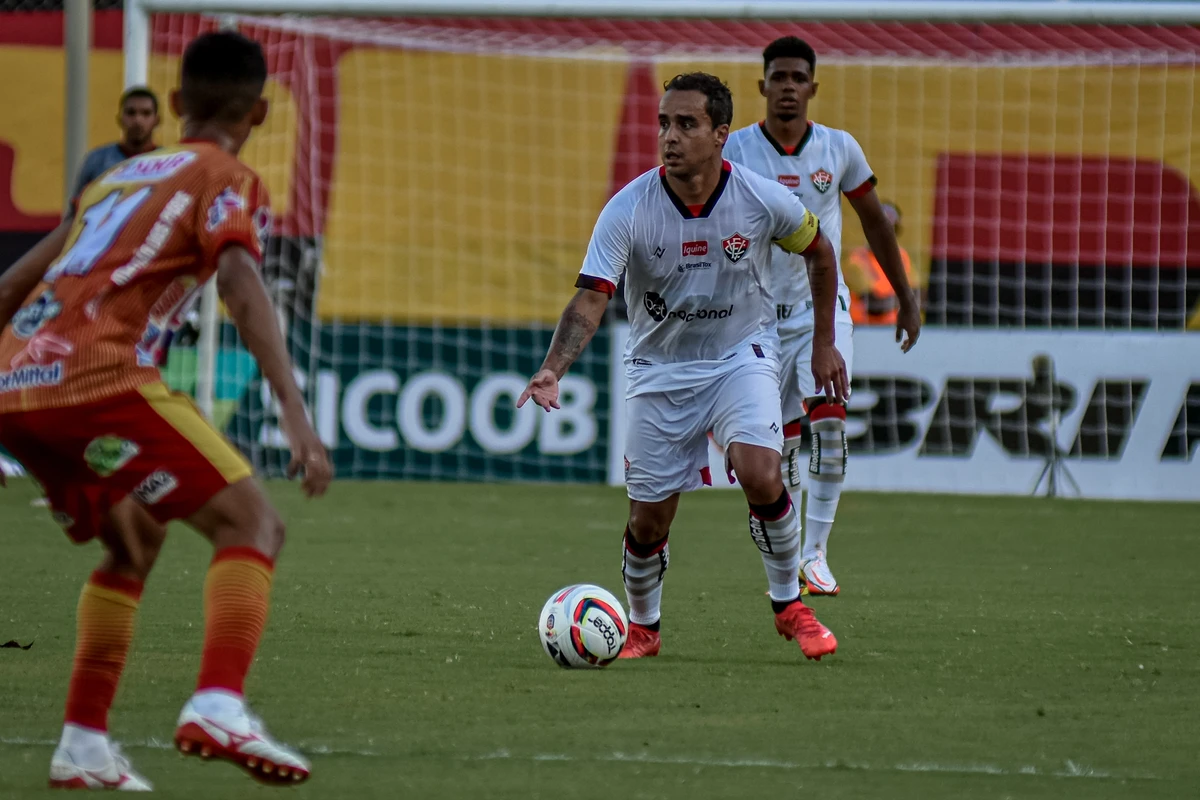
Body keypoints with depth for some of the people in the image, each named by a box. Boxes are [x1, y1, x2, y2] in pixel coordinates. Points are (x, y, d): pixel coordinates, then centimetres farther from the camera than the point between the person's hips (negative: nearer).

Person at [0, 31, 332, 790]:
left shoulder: (118, 177, 29)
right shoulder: (227, 180, 8)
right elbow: (242, 287, -11)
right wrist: (296, 416, -20)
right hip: (98, 379, -7)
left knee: (136, 539, 27)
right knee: (252, 523, -3)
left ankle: (84, 744, 20)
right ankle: (218, 705, -26)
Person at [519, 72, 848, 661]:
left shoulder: (763, 200, -15)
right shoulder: (627, 210, -19)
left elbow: (818, 251, 5)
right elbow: (591, 299, -25)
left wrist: (824, 343, 7)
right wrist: (553, 370, -41)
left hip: (742, 354, -1)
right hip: (659, 368, 1)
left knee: (761, 475, -24)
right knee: (648, 519, 1)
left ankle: (789, 605, -1)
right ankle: (642, 628, 29)